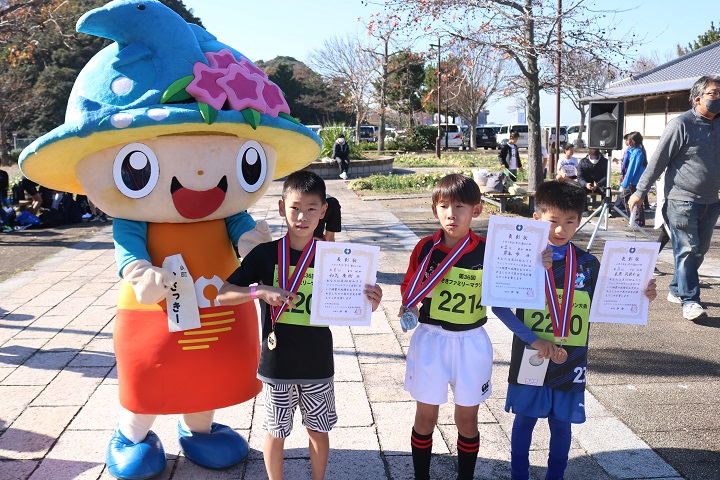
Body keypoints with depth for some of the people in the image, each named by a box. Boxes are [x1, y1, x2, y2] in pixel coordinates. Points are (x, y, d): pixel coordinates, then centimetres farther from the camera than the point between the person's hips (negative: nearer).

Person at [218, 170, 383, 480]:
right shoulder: (265, 254, -8)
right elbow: (223, 295, -8)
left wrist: (368, 305, -22)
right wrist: (260, 291, -24)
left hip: (318, 364, 1)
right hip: (277, 363, -1)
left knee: (318, 430, 17)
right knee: (276, 431, 15)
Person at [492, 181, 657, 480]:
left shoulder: (588, 264, -3)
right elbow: (500, 306, -14)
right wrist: (534, 341, -22)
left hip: (569, 364, 2)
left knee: (561, 423, 15)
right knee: (525, 419, 14)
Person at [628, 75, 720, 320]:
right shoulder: (680, 124, -10)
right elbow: (658, 160, -9)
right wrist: (640, 191, -9)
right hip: (682, 200, -7)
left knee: (700, 249, 12)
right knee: (687, 249, -7)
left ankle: (677, 290, 27)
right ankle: (689, 300, -3)